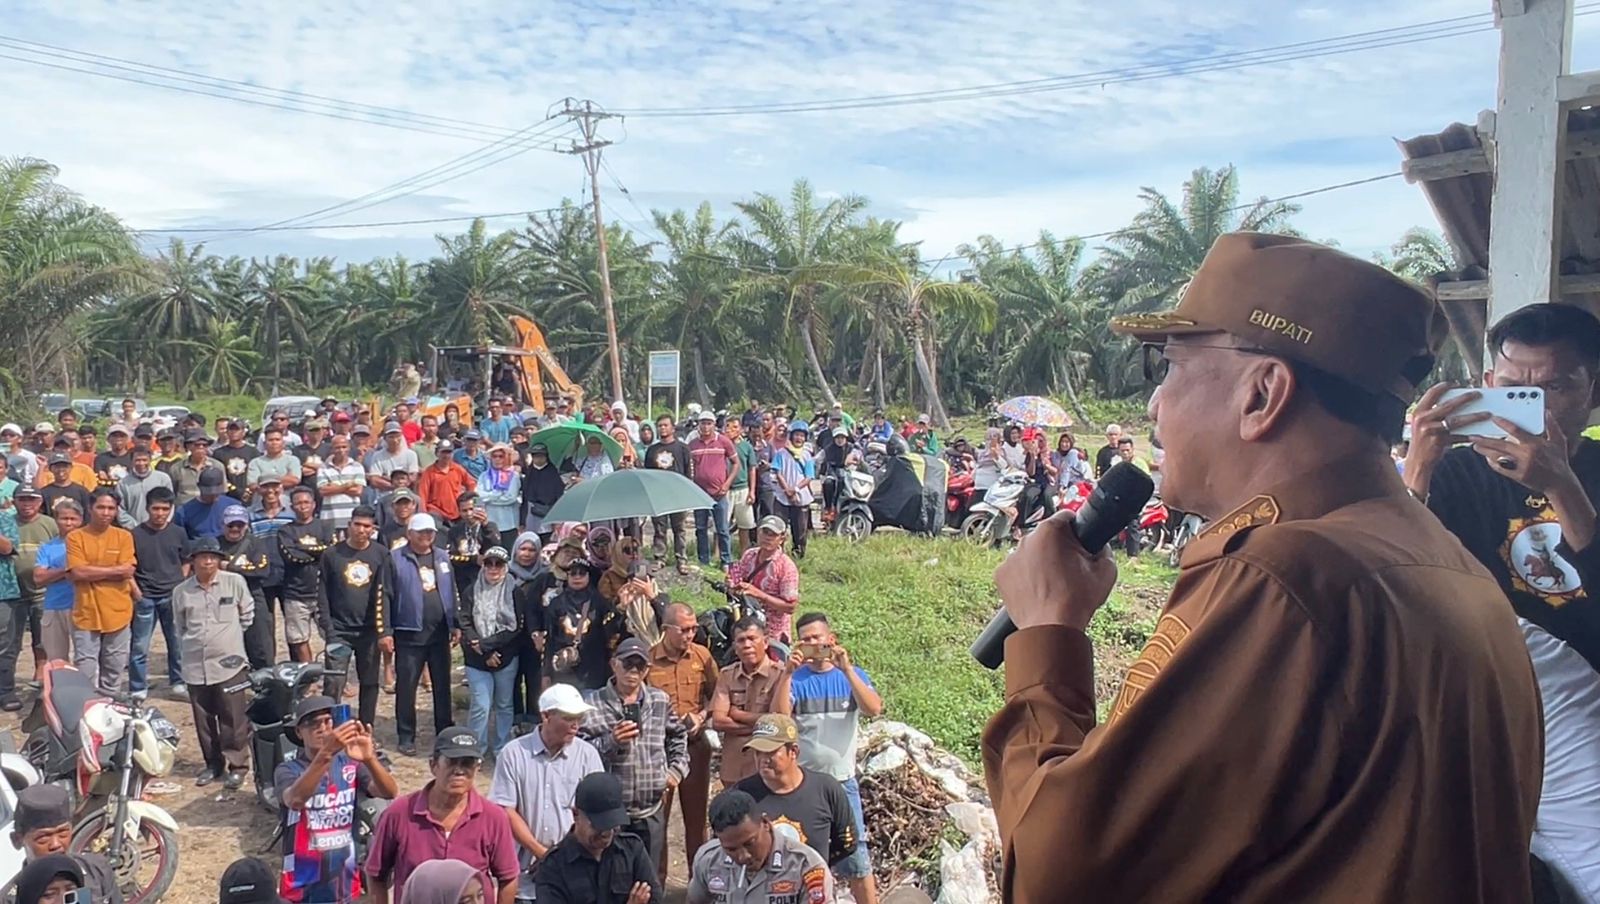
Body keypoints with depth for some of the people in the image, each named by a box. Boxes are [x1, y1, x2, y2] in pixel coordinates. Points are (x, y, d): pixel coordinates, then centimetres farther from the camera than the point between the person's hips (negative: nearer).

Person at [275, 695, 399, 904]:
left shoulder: (350, 764, -4)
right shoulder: (288, 770, -11)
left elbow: (390, 793, -20)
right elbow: (295, 800, -34)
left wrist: (369, 758, -41)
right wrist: (326, 753, -48)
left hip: (346, 883, 3)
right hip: (303, 886, -3)